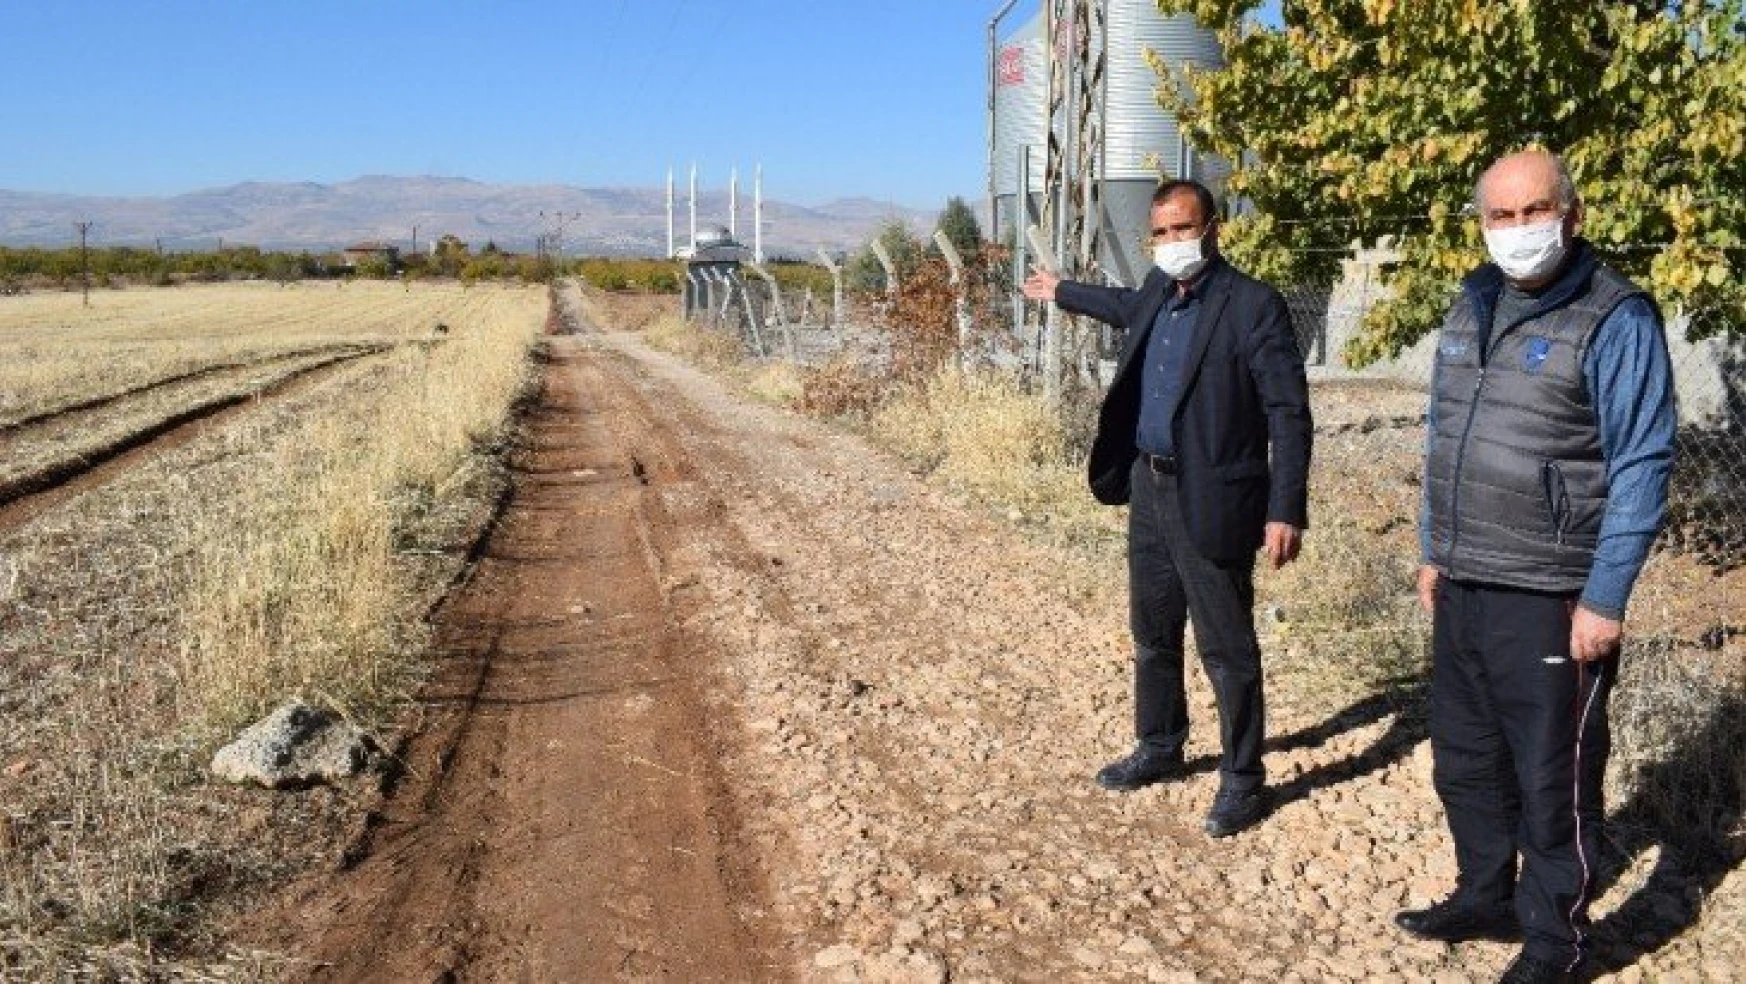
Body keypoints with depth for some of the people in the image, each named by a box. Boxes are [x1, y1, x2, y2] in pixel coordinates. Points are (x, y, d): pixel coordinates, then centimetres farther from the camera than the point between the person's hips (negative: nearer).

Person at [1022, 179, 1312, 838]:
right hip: (1149, 489, 8)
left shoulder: (1253, 304, -14)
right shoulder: (1158, 291, 8)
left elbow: (1289, 412, -16)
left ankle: (1243, 781, 17)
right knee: (1152, 635, 19)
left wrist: (1286, 511, -22)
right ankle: (1159, 750, 37)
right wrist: (1063, 292, 46)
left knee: (1226, 649, 1)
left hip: (1210, 500, -8)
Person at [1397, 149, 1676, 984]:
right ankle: (1486, 898, 36)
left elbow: (1640, 468, -13)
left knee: (1553, 778, 5)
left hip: (1550, 598, -7)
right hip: (1463, 587, 7)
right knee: (1465, 761, 18)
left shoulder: (1616, 320, -11)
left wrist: (1605, 600, -16)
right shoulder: (1471, 306, 10)